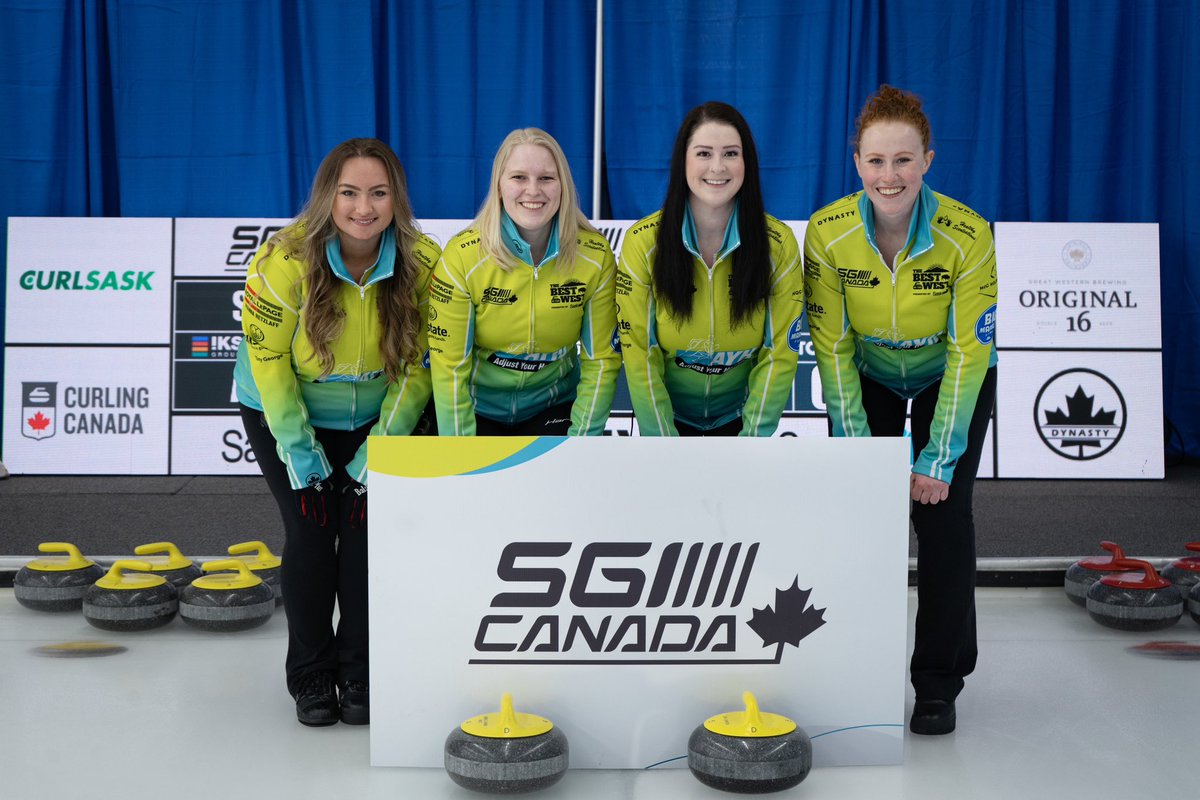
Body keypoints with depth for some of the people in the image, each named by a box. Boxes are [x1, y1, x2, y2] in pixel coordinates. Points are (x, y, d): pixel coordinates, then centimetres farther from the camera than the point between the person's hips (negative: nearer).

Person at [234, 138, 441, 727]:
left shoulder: (423, 263, -20)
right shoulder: (285, 260, -26)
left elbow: (417, 365, -11)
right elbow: (268, 363, -17)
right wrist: (301, 453, -16)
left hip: (372, 414, 2)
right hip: (283, 412, -1)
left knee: (366, 527, -7)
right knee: (310, 530, -8)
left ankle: (360, 674, 11)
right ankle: (311, 677, 11)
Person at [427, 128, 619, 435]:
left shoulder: (596, 256, -11)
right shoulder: (461, 256, -17)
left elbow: (602, 360, -6)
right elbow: (449, 365, -14)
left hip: (552, 406, 1)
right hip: (478, 407, -1)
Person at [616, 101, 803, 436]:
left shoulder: (780, 243, -13)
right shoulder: (643, 242, -16)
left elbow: (780, 353, -10)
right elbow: (638, 354, -13)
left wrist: (753, 435, -16)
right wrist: (663, 437, -16)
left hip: (739, 413, 1)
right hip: (665, 411, 0)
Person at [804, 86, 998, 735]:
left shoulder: (968, 236, -28)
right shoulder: (827, 233, -24)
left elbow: (968, 353, -21)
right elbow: (832, 346, -16)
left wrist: (938, 458, -21)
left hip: (951, 380, -1)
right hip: (866, 378, 1)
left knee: (943, 512, -9)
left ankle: (939, 680, 5)